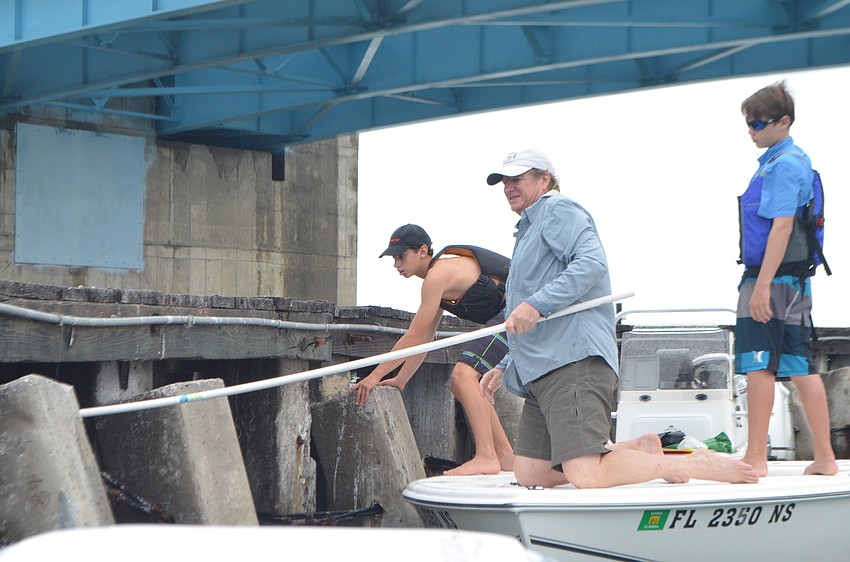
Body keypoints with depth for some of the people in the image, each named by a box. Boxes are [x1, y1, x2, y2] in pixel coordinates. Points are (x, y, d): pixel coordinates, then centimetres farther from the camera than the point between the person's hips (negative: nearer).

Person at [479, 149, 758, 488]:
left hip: (574, 359, -11)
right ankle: (641, 449, 7)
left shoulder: (557, 210, 4)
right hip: (539, 371, 11)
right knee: (528, 473, -1)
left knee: (586, 476, -25)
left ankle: (699, 465, -11)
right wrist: (504, 368, 31)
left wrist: (537, 303, -24)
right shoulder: (529, 229, 35)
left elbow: (592, 262, -17)